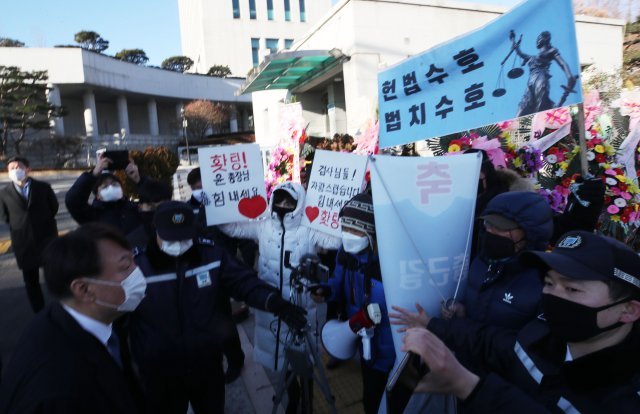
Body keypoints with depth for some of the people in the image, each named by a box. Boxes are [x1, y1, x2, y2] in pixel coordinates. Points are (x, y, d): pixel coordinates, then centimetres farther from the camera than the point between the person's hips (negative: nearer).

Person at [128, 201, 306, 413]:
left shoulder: (211, 253, -10)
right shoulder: (136, 264, -15)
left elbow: (242, 281, -8)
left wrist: (273, 301, -24)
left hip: (208, 365, 2)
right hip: (159, 374, -1)